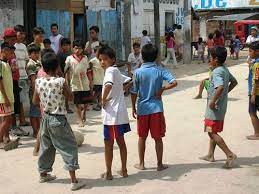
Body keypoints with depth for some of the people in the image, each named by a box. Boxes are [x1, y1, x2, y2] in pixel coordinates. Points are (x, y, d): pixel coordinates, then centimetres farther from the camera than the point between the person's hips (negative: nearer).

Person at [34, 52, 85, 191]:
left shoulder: (38, 82, -5)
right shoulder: (60, 81, -17)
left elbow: (35, 102, 5)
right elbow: (70, 97, -4)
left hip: (45, 118, 5)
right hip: (58, 119, -5)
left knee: (46, 147, 21)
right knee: (69, 147, 1)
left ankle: (43, 174, 37)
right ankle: (74, 181, -3)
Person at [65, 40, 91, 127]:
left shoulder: (85, 58, 4)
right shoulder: (69, 58, -4)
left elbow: (88, 71, 10)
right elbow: (66, 72, -3)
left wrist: (90, 83, 10)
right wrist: (67, 83, -9)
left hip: (85, 84, 2)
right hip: (75, 85, -2)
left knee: (86, 102, 11)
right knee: (78, 104, 3)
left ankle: (84, 113, 41)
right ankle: (80, 120, 16)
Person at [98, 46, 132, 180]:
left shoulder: (110, 70, -15)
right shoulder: (116, 71, 13)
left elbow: (108, 85, -35)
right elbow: (129, 81, 25)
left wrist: (103, 100, -22)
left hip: (112, 114, -9)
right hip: (120, 113, 9)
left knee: (108, 143, 2)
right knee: (120, 141, 16)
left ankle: (108, 173, 11)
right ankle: (124, 170, 24)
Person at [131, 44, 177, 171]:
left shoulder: (138, 72, -6)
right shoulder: (160, 71, -4)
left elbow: (134, 92, -3)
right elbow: (174, 83, -14)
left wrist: (133, 108, 7)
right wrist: (162, 89, -3)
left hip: (142, 108, 0)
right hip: (156, 108, 0)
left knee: (142, 137, 14)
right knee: (158, 138, 8)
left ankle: (141, 164, 22)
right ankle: (160, 164, 15)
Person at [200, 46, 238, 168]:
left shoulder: (217, 72, -21)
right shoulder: (225, 70, 9)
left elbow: (220, 87, -36)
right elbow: (234, 82, 23)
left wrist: (213, 101, -28)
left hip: (215, 108, -10)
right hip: (221, 107, 10)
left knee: (212, 133, -5)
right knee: (213, 132, 18)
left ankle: (230, 155, -7)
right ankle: (210, 155, 27)